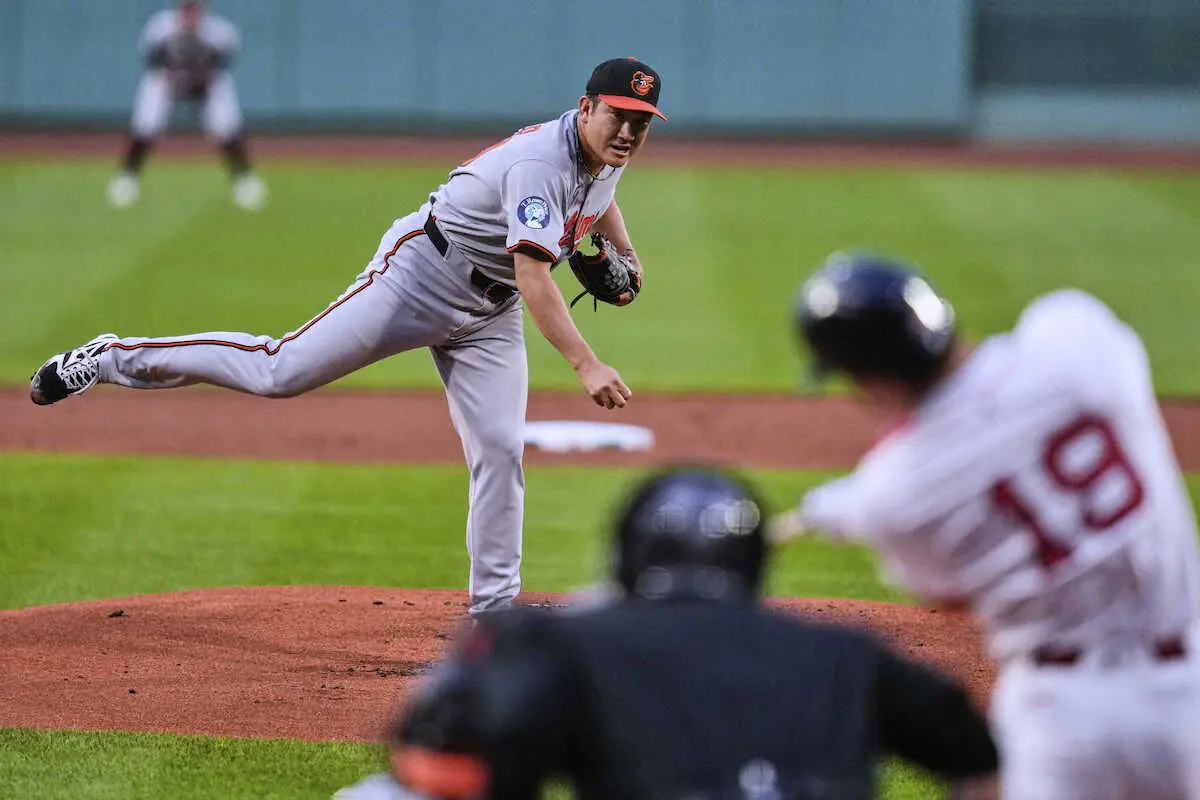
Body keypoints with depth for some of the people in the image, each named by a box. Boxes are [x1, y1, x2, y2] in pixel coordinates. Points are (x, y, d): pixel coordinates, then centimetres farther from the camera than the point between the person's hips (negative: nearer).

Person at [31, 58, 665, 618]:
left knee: (500, 452, -2)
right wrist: (586, 365, -48)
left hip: (489, 315, 8)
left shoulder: (607, 150, -1)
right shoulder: (540, 163, -30)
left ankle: (493, 612, 5)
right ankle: (113, 360, 0)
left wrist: (624, 253, 12)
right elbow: (533, 276, -40)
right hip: (421, 275, -8)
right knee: (282, 371, -12)